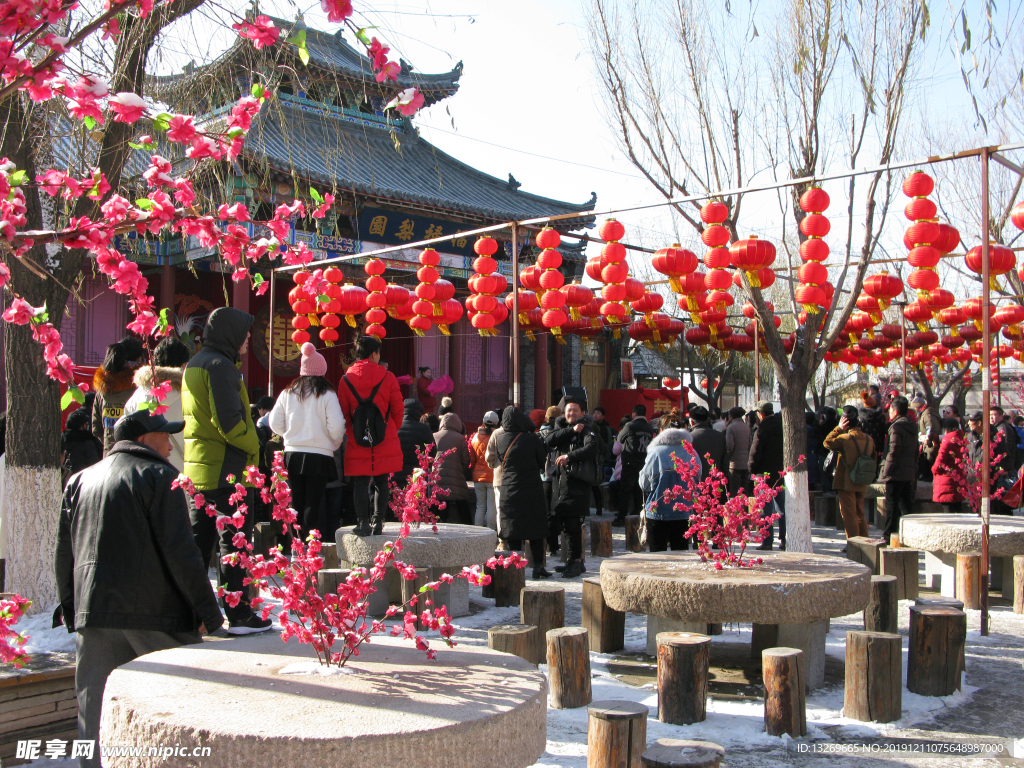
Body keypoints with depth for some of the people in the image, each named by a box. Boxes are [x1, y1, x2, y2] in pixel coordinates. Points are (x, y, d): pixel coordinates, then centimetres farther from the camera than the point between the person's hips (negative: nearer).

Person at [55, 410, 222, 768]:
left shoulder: (79, 481, 14)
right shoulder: (159, 476, -5)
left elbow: (63, 552, 16)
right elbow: (180, 551, -12)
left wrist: (69, 608, 24)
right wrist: (207, 611, -8)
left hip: (93, 613, 6)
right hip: (156, 614, -5)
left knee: (94, 712, 9)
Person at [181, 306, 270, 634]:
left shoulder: (194, 364, 17)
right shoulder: (220, 365, -14)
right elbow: (229, 420, -22)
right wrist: (253, 446, -8)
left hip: (197, 468, 9)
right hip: (228, 470, -9)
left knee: (199, 542, 13)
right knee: (234, 544, -3)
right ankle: (239, 616, 2)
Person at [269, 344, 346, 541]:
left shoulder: (288, 393, 5)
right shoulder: (327, 395, -7)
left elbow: (275, 424, 6)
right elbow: (336, 427, -12)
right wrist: (335, 444, 8)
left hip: (292, 454, 4)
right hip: (320, 456, -3)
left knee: (296, 503, 12)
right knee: (313, 504, -1)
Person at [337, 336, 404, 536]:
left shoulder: (346, 380, 0)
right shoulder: (387, 377, -3)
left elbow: (343, 413, 3)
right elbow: (398, 409, 1)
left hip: (357, 443, 0)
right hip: (385, 443, 0)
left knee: (360, 483, 5)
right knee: (381, 482, 9)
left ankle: (363, 522, -2)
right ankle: (378, 523, 8)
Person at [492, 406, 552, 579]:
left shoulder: (499, 439, -2)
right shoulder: (533, 439, -11)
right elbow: (542, 461, 1)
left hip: (509, 491, 2)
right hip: (532, 491, -2)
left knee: (512, 531, 8)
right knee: (535, 530, 7)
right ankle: (538, 566, 8)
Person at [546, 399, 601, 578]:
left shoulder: (587, 429, -2)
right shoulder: (561, 426, 17)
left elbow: (591, 447, -21)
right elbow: (549, 440, -3)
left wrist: (569, 456, -27)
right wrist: (571, 430, -11)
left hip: (578, 481, -7)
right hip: (562, 479, 7)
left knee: (573, 524, -10)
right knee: (564, 522, 9)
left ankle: (576, 560, -4)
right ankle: (575, 561, 19)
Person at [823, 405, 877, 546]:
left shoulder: (845, 438, -16)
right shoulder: (869, 439, 4)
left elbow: (828, 442, -3)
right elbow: (873, 459, 12)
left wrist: (839, 428, 1)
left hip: (846, 483, -6)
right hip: (862, 484, 6)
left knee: (849, 514, -1)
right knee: (860, 514, 16)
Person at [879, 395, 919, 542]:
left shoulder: (896, 427, -13)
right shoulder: (912, 427, 15)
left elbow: (893, 452, -20)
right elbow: (915, 452, 20)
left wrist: (886, 473, -16)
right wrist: (914, 473, 23)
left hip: (896, 474, -8)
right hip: (909, 473, 8)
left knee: (892, 504, -5)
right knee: (906, 504, 12)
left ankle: (888, 535, -3)